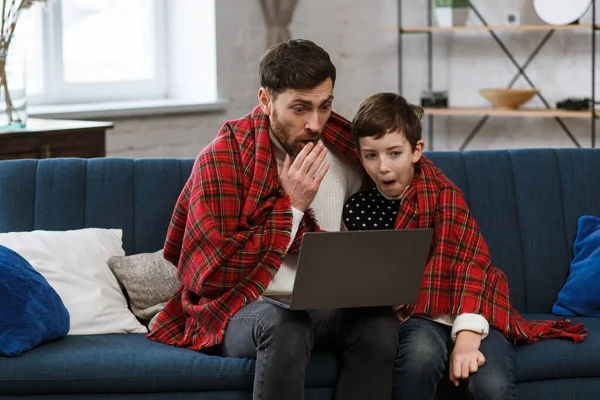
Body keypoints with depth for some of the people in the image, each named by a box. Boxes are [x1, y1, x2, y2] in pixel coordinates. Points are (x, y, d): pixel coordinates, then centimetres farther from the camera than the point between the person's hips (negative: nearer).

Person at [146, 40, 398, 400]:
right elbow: (216, 273, -15)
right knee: (285, 324, -37)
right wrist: (291, 206, -15)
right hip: (238, 308, -4)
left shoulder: (344, 151, 5)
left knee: (380, 321, -28)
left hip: (325, 307, 4)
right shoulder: (222, 159, -9)